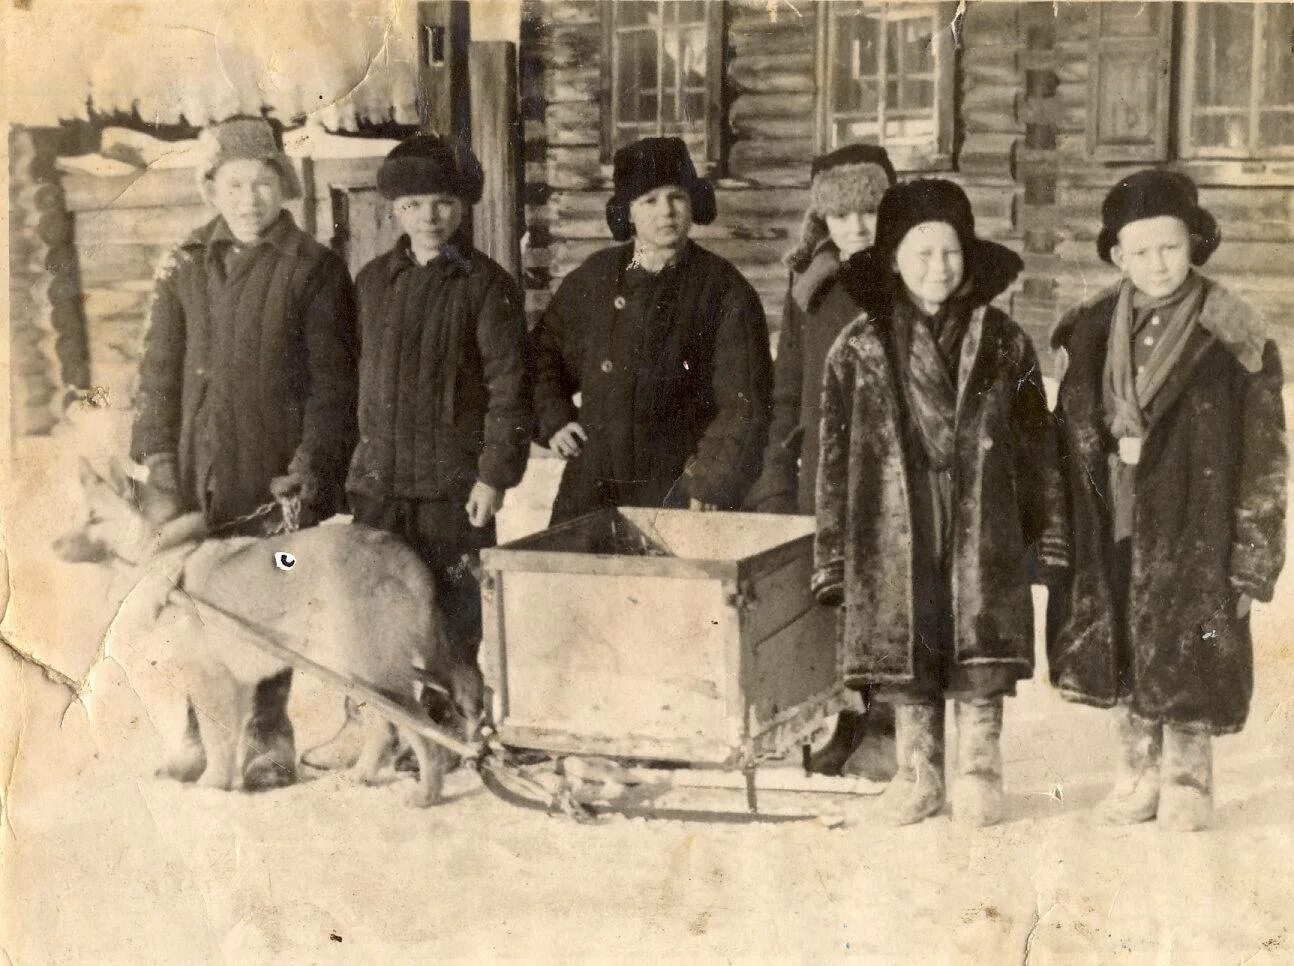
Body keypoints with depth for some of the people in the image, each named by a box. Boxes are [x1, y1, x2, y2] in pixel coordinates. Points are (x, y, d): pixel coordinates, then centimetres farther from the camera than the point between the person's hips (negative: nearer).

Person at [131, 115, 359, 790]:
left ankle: (268, 741, 11)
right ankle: (203, 735, 18)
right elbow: (160, 370, 11)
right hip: (195, 476, 3)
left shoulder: (314, 269, 1)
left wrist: (307, 468, -11)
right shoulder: (185, 266, 12)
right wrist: (158, 460, 1)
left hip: (273, 478, -3)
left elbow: (330, 381, -2)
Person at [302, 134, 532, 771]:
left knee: (452, 605, 4)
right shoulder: (372, 281, 10)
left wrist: (495, 474, -12)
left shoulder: (487, 286, -4)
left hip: (455, 478, -4)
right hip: (379, 473, 4)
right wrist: (354, 462, 12)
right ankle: (364, 723, 14)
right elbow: (357, 375, 15)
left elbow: (509, 385, -7)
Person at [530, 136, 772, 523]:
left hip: (679, 492, -3)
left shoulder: (724, 290, -2)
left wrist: (711, 486, -14)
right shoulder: (593, 277, 9)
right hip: (591, 490, 3)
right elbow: (544, 352, 24)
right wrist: (553, 420, 10)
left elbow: (744, 404, -6)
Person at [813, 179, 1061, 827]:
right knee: (905, 655, 6)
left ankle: (978, 772, 18)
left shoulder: (1002, 344, 3)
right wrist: (833, 556, 0)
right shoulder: (859, 349, 1)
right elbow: (835, 457, 2)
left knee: (980, 656, 3)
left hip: (983, 534, 0)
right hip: (894, 535, 0)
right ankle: (917, 774, 21)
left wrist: (1043, 530, 7)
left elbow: (1035, 443, 8)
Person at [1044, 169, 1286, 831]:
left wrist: (1251, 563, -9)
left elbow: (1263, 455, -7)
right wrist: (1057, 537, 5)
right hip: (1109, 533, 4)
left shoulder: (1231, 339, -8)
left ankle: (1187, 778, 24)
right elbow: (1070, 441, 8)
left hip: (1192, 532, -4)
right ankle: (1137, 775, 28)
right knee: (1119, 657, 11)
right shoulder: (1092, 332, 4)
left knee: (1187, 658, 5)